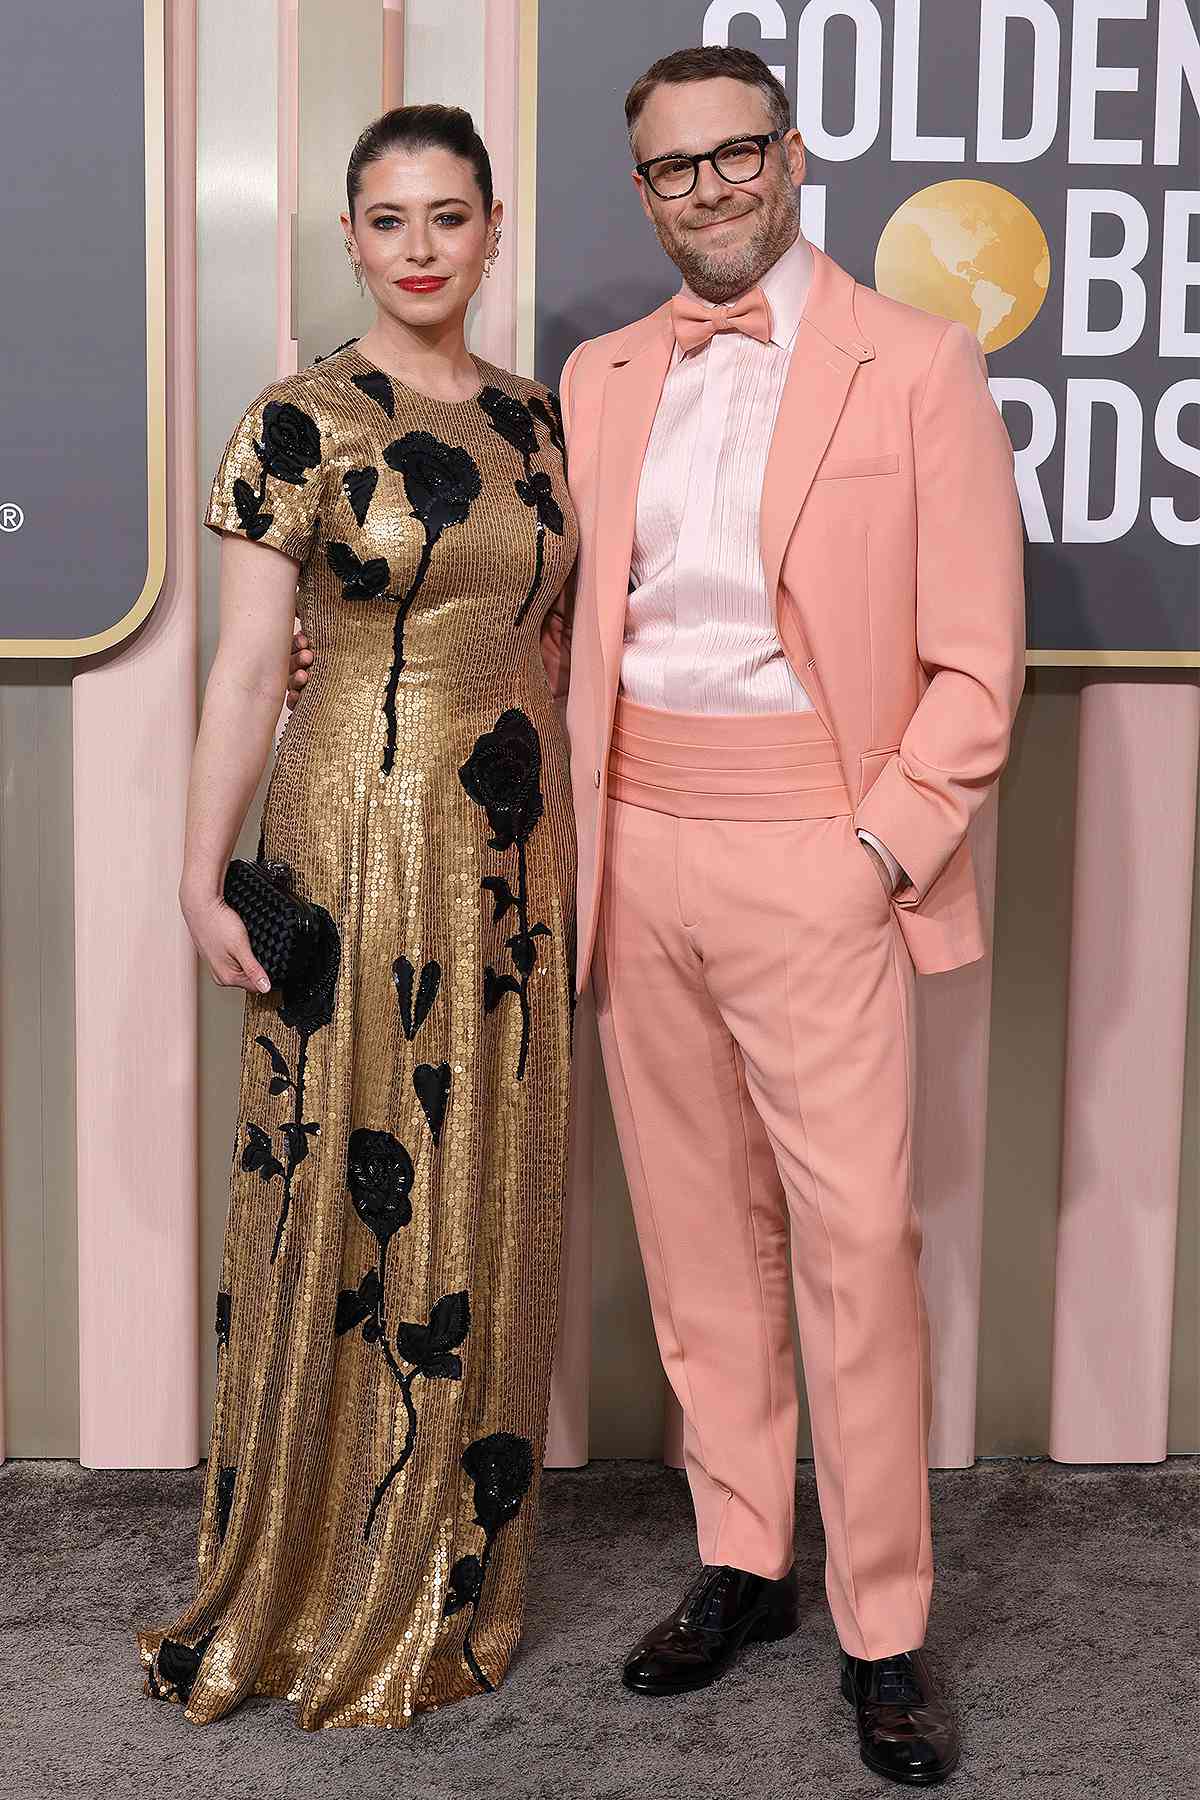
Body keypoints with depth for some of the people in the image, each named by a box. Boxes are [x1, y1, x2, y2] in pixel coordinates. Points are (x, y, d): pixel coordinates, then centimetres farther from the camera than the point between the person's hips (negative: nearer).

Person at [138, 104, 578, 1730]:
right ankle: (319, 1590, 22)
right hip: (359, 842, -5)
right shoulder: (303, 421, -5)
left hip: (514, 852, 5)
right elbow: (248, 664, -7)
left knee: (487, 1204, 10)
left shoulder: (533, 419, 10)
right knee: (345, 1194, 3)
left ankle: (450, 1578, 27)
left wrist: (567, 852, 11)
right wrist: (203, 874, -10)